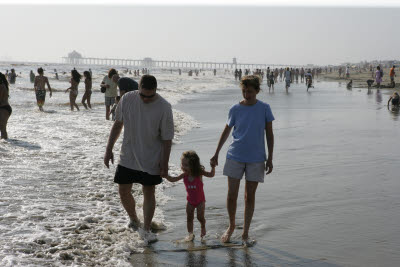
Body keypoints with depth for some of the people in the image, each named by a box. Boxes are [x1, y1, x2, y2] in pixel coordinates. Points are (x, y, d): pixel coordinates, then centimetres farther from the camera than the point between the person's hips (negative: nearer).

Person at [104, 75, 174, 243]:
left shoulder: (164, 107, -15)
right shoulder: (127, 99, -7)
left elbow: (167, 138, -9)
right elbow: (117, 125, 6)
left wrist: (165, 163, -9)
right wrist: (109, 149, 5)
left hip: (151, 160, -3)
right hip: (127, 157, 3)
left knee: (149, 193, 4)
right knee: (123, 191, 6)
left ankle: (146, 230, 17)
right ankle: (133, 219, 32)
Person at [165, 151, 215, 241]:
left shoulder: (199, 173, -19)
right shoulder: (184, 175, -12)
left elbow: (211, 175, -13)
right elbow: (173, 179, -9)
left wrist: (213, 167, -30)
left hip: (200, 200, -3)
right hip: (190, 201, 3)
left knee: (200, 217, 0)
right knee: (189, 218, 5)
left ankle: (203, 227, 30)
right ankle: (190, 234, 17)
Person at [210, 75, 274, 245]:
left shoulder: (264, 109, -3)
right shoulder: (235, 109, 0)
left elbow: (269, 134, 2)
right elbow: (226, 131, 12)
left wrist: (270, 158, -2)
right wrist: (216, 154, 13)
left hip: (256, 159, -1)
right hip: (235, 156, 1)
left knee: (250, 196, 6)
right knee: (231, 194, 1)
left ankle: (245, 233, 18)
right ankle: (231, 226, 25)